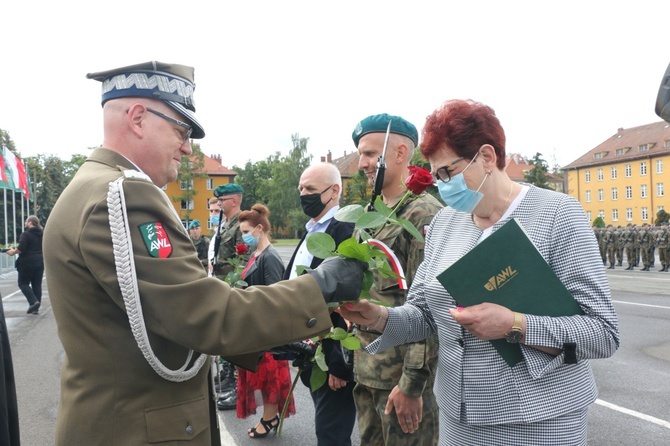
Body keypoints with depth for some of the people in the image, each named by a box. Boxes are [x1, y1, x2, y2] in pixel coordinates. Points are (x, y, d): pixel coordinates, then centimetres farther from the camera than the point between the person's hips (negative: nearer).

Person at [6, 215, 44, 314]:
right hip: (40, 262, 6)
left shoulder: (26, 234, -11)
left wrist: (13, 252, -2)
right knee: (37, 284, 8)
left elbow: (21, 248, -19)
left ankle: (33, 302, -12)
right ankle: (36, 308, 9)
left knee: (23, 283, 6)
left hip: (27, 263, -6)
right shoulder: (42, 234, 12)